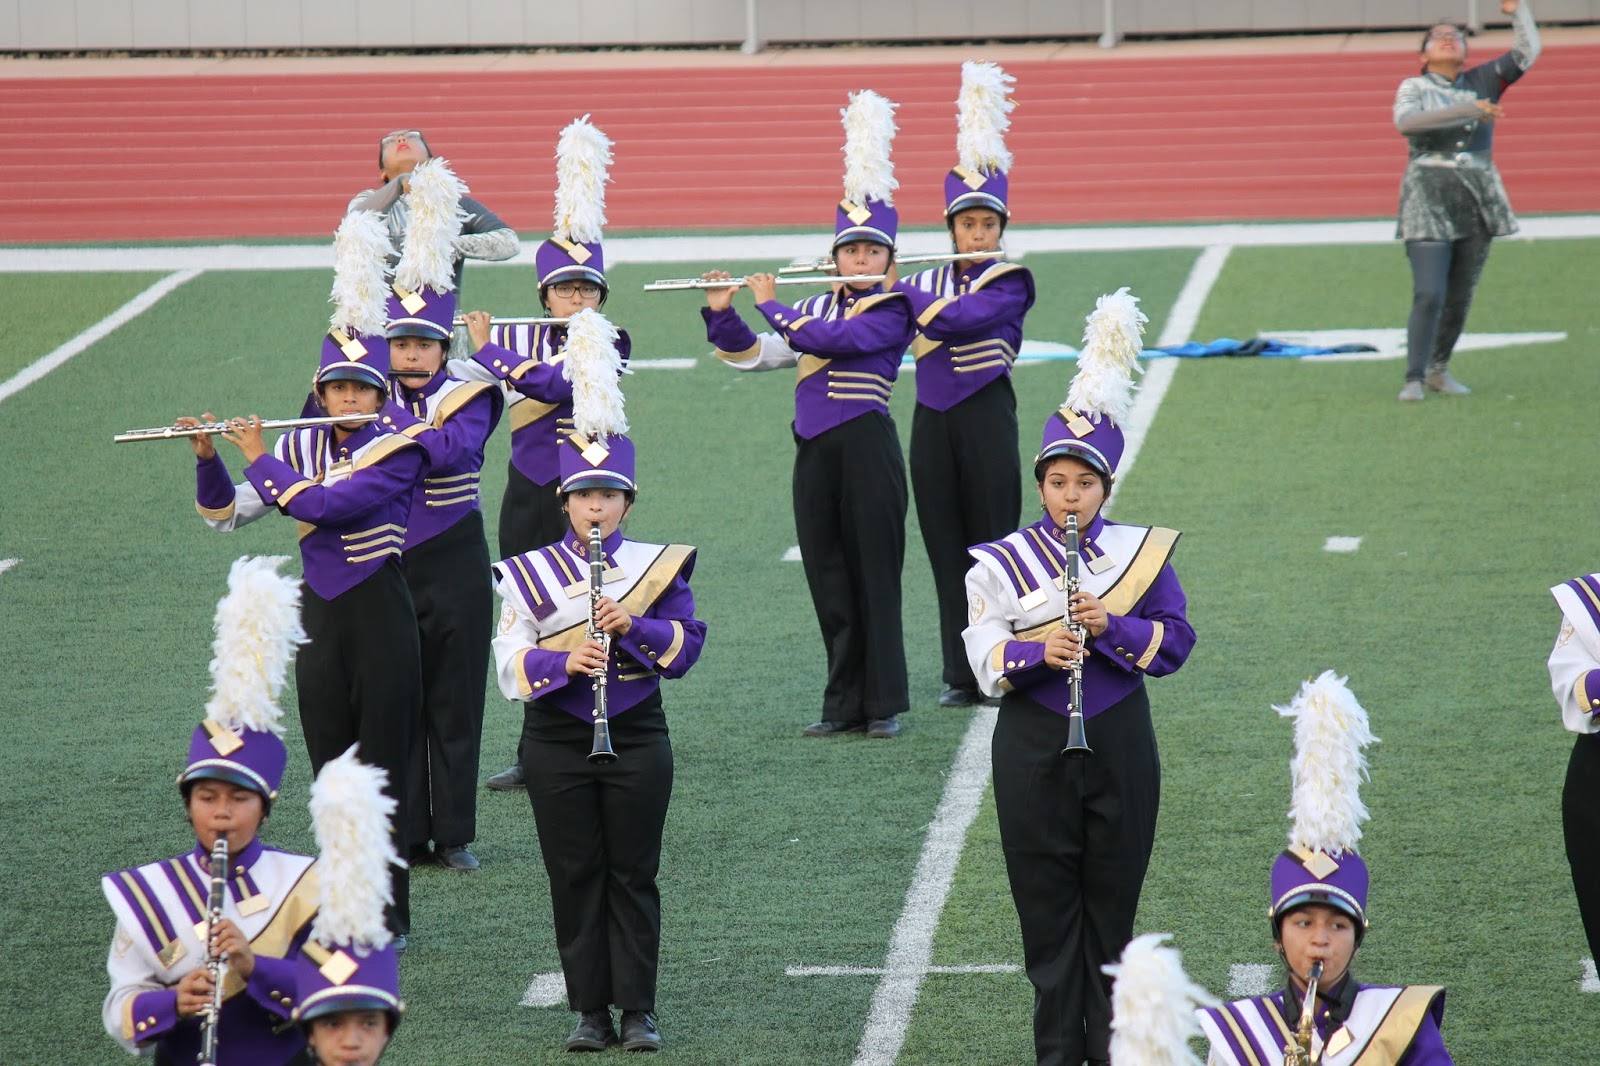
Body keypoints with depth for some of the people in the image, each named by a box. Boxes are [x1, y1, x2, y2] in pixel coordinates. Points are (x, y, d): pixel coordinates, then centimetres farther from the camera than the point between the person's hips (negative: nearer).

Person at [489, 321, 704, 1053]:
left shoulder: (658, 565, 2)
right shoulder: (533, 573, 1)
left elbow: (686, 646, -4)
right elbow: (510, 664, -3)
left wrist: (634, 626, -21)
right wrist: (564, 662, -21)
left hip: (635, 737, 0)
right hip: (558, 740, 0)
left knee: (633, 875, 2)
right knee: (574, 876, 3)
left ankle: (637, 1008, 8)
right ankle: (590, 1010, 10)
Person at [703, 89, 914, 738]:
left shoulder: (891, 310, -4)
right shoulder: (817, 308, 15)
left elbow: (826, 339, -18)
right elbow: (748, 355, 16)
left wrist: (770, 304, -6)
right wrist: (720, 314, 0)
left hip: (866, 448, -6)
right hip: (814, 453, 6)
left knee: (874, 575, -2)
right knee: (829, 581, 8)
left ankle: (884, 704, 3)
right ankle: (844, 705, 14)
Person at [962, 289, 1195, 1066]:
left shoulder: (1141, 551, 1)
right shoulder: (1003, 563, -2)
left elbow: (1176, 641, -3)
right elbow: (984, 659, -7)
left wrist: (1109, 628, -18)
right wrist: (1037, 652, -25)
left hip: (1118, 742, 1)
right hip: (1034, 745, -1)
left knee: (1113, 899, 7)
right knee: (1047, 903, 3)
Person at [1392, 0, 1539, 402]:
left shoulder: (1482, 81, 11)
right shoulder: (1413, 88, 2)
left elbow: (1528, 51, 5)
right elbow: (1406, 122, -20)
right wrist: (1470, 110, -26)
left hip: (1478, 201, 4)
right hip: (1429, 202, -4)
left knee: (1460, 296, 8)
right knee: (1429, 295, -13)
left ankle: (1438, 369, 25)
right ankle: (1413, 379, -8)